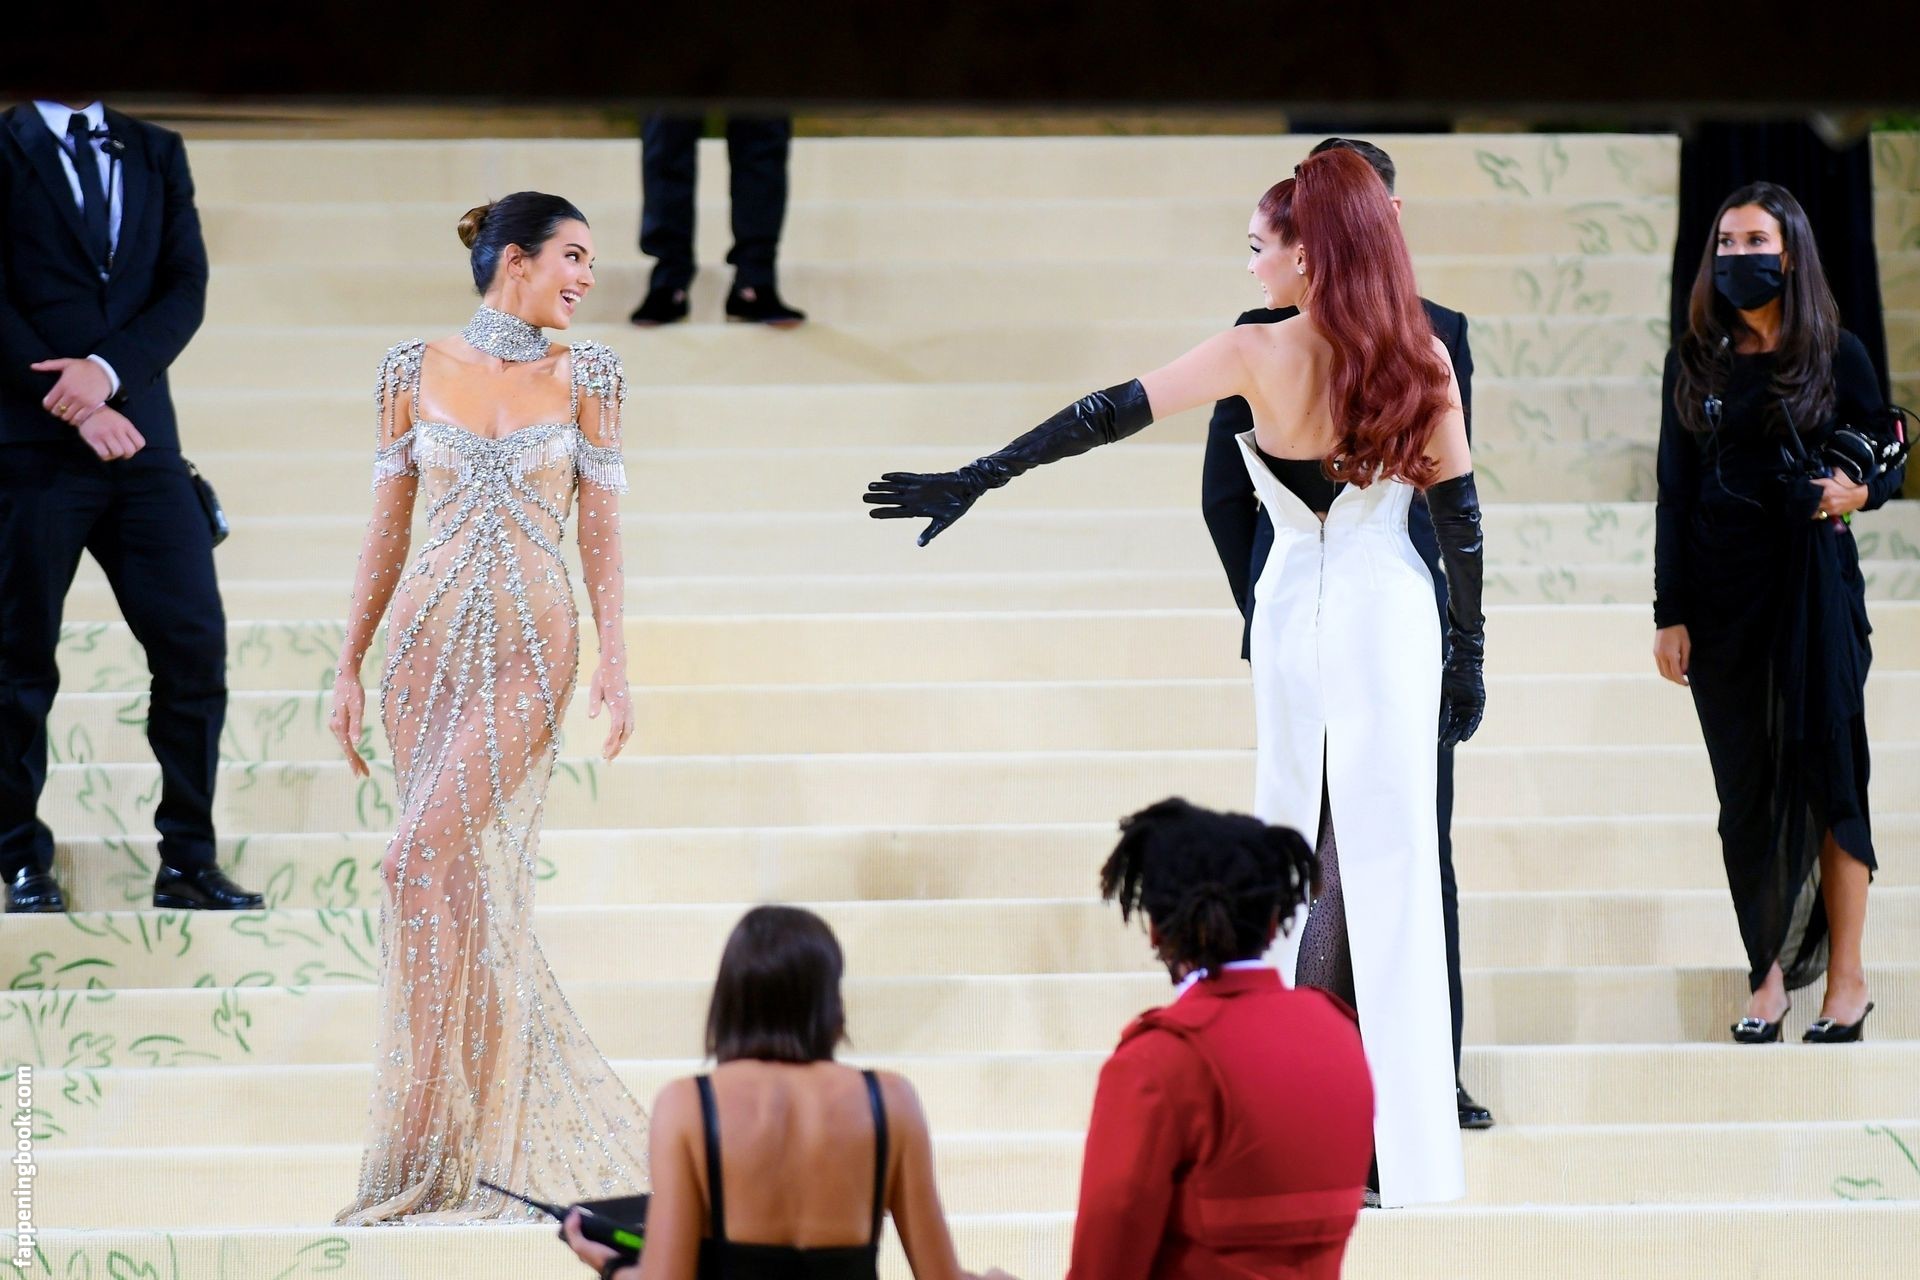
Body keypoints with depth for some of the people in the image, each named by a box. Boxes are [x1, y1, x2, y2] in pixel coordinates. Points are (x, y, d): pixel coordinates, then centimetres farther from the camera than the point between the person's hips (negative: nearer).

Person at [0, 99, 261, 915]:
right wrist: (74, 408, -13)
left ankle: (187, 861, 3)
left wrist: (108, 371, -13)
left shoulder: (157, 156, 14)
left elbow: (186, 289, 4)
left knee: (194, 645, -4)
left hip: (140, 440, 3)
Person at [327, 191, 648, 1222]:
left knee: (432, 857, -16)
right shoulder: (415, 371, 7)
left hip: (531, 647, -3)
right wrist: (349, 665, 8)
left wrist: (616, 667, -4)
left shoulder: (586, 378, 4)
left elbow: (601, 530, 3)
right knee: (460, 877, 2)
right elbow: (387, 527, 10)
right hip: (427, 637, 3)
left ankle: (433, 1152, -11)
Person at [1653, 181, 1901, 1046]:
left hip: (1813, 582, -2)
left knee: (1825, 770, -3)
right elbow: (1675, 491, 7)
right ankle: (1770, 974, 10)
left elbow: (1887, 461, 5)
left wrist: (1857, 492, -18)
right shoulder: (1695, 360, 7)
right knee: (1747, 785, 3)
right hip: (1721, 592, 2)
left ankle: (1845, 975, 3)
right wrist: (1670, 612, 2)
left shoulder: (1835, 355, 0)